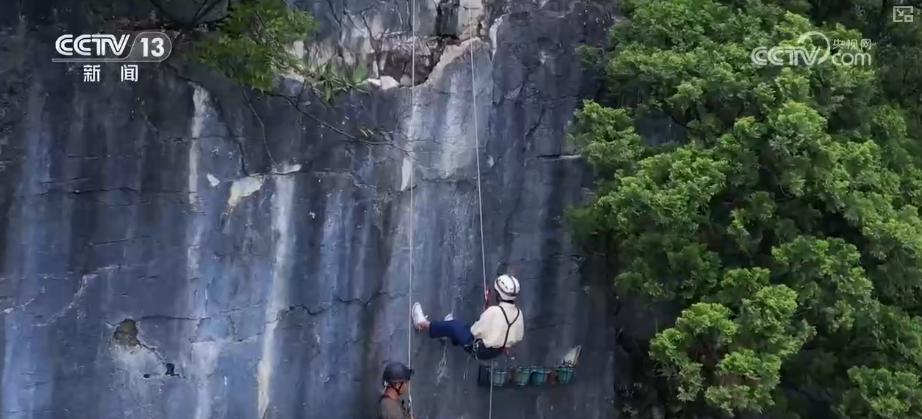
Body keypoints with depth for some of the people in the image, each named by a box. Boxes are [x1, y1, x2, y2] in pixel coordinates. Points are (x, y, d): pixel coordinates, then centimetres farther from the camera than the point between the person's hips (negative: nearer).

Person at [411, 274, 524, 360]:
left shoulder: (494, 311, -28)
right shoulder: (518, 313, -8)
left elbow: (475, 331, -17)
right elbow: (518, 337, 3)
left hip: (481, 350, -7)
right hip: (499, 351, 7)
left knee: (452, 326, 7)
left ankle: (423, 324, 25)